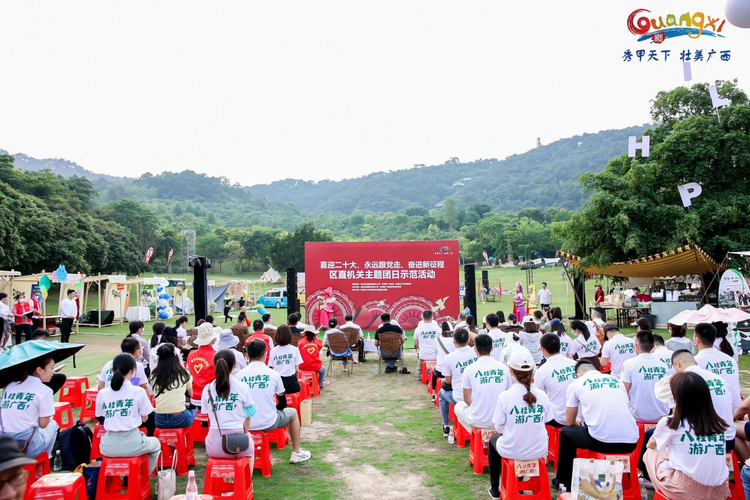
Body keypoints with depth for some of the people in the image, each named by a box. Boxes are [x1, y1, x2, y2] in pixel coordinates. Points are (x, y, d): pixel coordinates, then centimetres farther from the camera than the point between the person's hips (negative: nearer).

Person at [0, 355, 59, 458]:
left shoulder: (9, 386, 12)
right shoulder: (44, 390, -7)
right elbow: (43, 423, -4)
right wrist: (49, 417, 16)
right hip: (28, 447, -6)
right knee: (53, 424, 23)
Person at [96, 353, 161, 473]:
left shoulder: (102, 393, 0)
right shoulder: (138, 391, -8)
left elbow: (101, 419, 7)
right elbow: (144, 418, 1)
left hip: (108, 447, 3)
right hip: (131, 444, -3)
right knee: (155, 443, 30)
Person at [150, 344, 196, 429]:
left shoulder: (154, 375, 0)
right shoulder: (184, 373, -4)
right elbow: (190, 394, 12)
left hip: (160, 421, 3)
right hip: (179, 419, -3)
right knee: (194, 408, 28)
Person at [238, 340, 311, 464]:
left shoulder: (239, 375, -5)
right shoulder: (273, 374, -7)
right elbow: (282, 404, 2)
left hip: (245, 424, 3)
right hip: (268, 423, -2)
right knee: (293, 413, 27)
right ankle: (296, 453, 32)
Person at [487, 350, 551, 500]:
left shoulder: (505, 396, -18)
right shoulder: (542, 395, -8)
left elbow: (499, 428, -9)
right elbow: (545, 422, 3)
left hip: (512, 452, -3)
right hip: (538, 451, 3)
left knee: (493, 439, 31)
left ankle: (495, 488, 39)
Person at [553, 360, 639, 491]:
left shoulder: (576, 383, 9)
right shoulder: (617, 380, 19)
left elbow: (569, 422, 14)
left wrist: (577, 422, 39)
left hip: (601, 441, -4)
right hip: (630, 443, 5)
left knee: (566, 432, 25)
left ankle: (564, 481, 32)